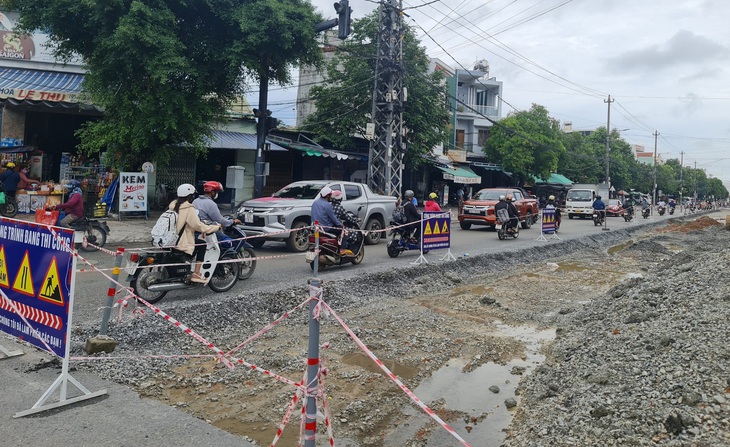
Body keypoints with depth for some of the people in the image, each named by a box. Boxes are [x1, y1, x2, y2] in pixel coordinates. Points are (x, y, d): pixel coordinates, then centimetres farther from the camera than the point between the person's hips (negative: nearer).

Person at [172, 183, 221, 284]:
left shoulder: (173, 205, 9)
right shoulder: (189, 209, -17)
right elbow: (199, 226, -18)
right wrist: (216, 227, -5)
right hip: (181, 244, -8)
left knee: (196, 241, 25)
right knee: (202, 245, 9)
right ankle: (196, 274, 2)